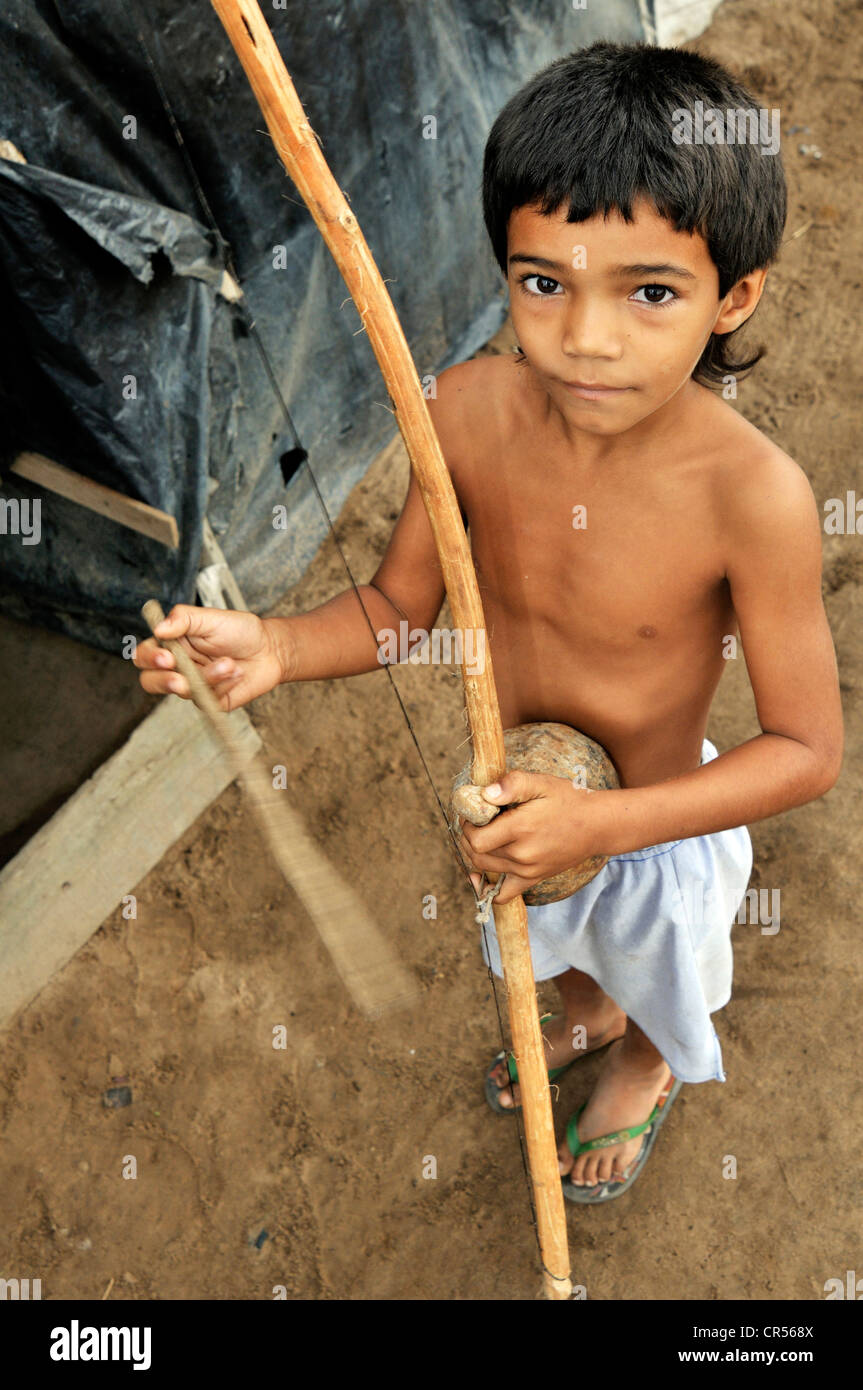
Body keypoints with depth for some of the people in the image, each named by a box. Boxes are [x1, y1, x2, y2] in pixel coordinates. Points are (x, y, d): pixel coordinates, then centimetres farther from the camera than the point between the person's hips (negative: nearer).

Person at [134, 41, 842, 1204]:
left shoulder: (753, 495, -36)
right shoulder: (470, 412, -25)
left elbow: (807, 748, -27)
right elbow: (398, 606, -10)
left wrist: (599, 822, -37)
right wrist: (277, 649, -30)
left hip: (655, 823, -3)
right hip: (504, 798, 4)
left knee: (650, 981, 32)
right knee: (548, 949, 37)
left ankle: (645, 1069, 69)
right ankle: (583, 1017, 74)